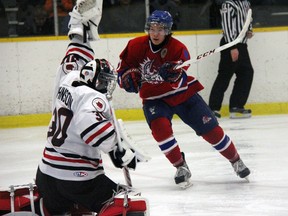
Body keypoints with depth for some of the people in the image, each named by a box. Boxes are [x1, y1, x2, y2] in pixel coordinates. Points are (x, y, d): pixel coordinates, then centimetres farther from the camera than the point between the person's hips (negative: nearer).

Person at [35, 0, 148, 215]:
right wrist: (118, 151, -24)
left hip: (47, 172, 9)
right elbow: (91, 126, -34)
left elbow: (75, 59, 26)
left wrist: (81, 23, 33)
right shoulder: (94, 98, -16)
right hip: (77, 178, -9)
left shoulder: (68, 80, 8)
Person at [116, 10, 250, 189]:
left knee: (210, 129, -3)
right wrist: (129, 78, -19)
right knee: (160, 126, -28)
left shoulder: (178, 49, -17)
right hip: (154, 98, 1)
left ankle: (236, 161, 19)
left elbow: (179, 81, -25)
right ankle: (181, 167, -13)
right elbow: (123, 67, 3)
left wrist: (172, 73, -48)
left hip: (183, 94, -1)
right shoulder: (137, 46, -9)